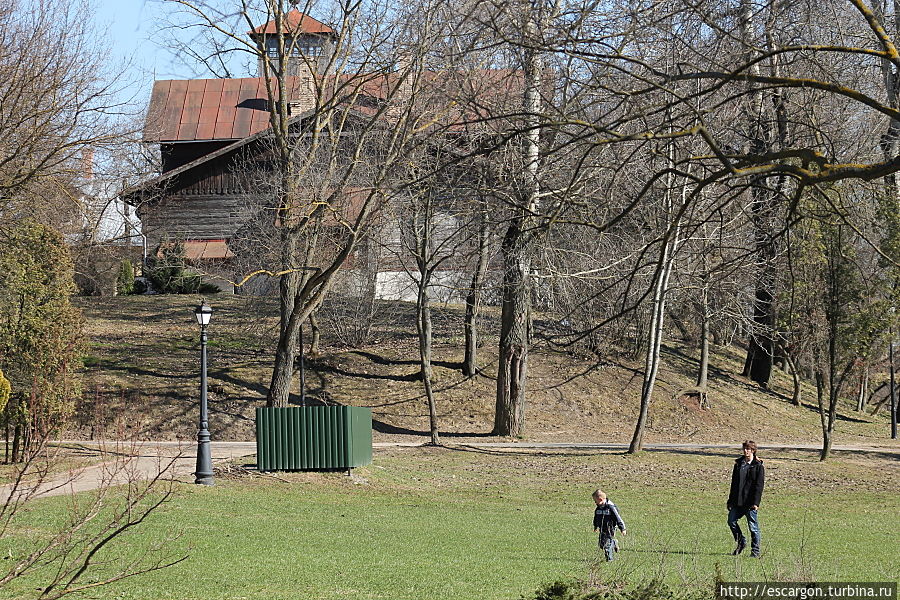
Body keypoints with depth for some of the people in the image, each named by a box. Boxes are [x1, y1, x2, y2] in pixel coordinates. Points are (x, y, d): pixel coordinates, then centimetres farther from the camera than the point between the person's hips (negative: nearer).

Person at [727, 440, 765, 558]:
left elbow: (759, 485, -9)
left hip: (750, 502, -6)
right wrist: (731, 500, 15)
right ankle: (741, 542, 23)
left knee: (753, 526, -1)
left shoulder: (758, 466, -5)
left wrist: (756, 502, -16)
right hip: (738, 501, 6)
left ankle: (755, 551, 7)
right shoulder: (738, 464, 13)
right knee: (731, 521, 2)